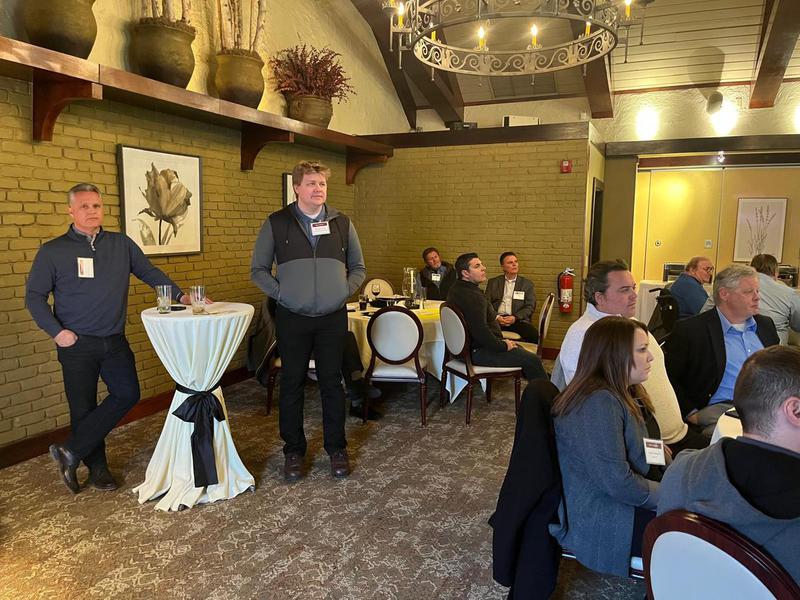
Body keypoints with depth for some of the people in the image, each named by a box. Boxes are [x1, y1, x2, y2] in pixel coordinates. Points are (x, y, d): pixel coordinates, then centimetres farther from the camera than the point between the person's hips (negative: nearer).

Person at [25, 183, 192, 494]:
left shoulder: (122, 244, 6)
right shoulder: (52, 251, -1)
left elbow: (150, 273, 12)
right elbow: (34, 296, 1)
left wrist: (180, 295, -1)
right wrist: (56, 331, -11)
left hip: (115, 342, 3)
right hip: (77, 344, -3)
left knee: (127, 394, -3)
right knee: (84, 408, 5)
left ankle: (71, 452, 9)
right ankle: (96, 466, 23)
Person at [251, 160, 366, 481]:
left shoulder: (342, 223, 6)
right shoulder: (276, 223, 1)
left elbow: (358, 268, 13)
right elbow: (258, 269, 5)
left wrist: (344, 291, -2)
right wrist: (280, 292, -7)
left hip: (333, 318, 1)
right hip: (292, 319, -1)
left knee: (332, 383, 8)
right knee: (292, 384, 8)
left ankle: (336, 448, 23)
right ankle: (293, 450, 23)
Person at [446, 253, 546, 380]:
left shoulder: (457, 289, 8)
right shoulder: (472, 297, -26)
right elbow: (481, 332, -32)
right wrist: (503, 346, -16)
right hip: (477, 352, -11)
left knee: (517, 347, 24)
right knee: (532, 360, -7)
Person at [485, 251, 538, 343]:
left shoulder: (527, 284, 16)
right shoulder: (493, 282, 17)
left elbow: (530, 306, 8)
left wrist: (515, 317, -10)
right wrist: (496, 317, -10)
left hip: (517, 319, 0)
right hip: (496, 318, 0)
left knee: (533, 334, -31)